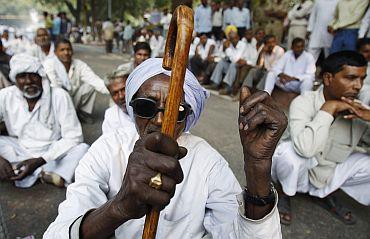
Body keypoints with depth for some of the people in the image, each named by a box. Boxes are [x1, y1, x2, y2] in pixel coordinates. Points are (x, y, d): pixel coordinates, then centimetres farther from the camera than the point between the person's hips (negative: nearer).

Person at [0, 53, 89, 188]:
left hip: (52, 154, -3)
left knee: (83, 149, -27)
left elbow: (73, 137, -16)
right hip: (20, 152, 3)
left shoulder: (59, 96, -14)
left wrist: (40, 160, -25)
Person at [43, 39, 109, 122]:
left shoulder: (79, 64, -9)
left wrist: (110, 89, -38)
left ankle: (84, 112, 3)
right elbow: (54, 85, -30)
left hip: (73, 98, 3)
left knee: (91, 85, -14)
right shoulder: (49, 63, -17)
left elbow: (93, 79, -23)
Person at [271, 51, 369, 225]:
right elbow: (305, 148, -40)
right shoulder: (304, 102, -25)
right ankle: (285, 194, -1)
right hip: (297, 171, -4)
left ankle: (328, 193, 13)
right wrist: (328, 109, -33)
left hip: (331, 172, 5)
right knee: (289, 150, -35)